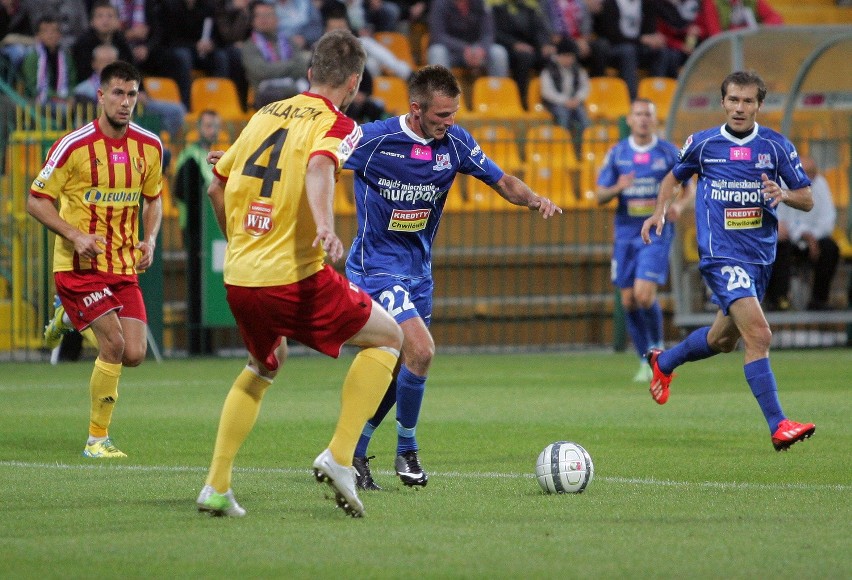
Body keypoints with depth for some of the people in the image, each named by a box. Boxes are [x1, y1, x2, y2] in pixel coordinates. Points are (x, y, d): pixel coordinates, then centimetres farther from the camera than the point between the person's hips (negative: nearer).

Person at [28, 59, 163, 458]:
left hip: (124, 266, 5)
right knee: (114, 344, -18)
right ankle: (97, 438, -2)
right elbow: (37, 201, -7)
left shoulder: (150, 147, 3)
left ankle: (69, 317, 26)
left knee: (134, 355, -5)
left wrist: (150, 239, 1)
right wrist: (75, 235, -20)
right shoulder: (74, 146, -12)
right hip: (79, 265, -5)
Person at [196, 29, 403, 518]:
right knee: (388, 337, 12)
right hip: (295, 277, -6)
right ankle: (340, 457, 0)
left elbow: (216, 187, 22)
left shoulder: (266, 114, 16)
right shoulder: (335, 125, -3)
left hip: (239, 279, 7)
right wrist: (326, 226, -42)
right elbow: (319, 168, -26)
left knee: (264, 367, 31)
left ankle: (217, 486, 23)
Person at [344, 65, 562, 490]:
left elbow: (502, 182, 5)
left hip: (418, 269, 7)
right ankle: (407, 452, -3)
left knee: (400, 371, 9)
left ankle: (352, 454, 23)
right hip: (375, 266, -7)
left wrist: (534, 199, -15)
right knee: (420, 350, -21)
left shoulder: (455, 143, -3)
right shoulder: (374, 140, -18)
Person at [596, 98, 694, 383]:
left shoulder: (668, 152, -1)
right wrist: (618, 188, -18)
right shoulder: (617, 153, 3)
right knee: (629, 300, 2)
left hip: (657, 232, -3)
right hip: (626, 233, 3)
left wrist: (680, 205, -14)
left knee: (644, 294, -17)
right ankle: (645, 362, 16)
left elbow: (689, 188, 8)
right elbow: (600, 196, 4)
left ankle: (657, 347, 10)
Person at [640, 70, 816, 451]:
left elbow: (807, 200, 4)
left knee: (723, 340, 20)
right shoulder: (702, 144, 0)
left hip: (761, 257, 4)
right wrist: (660, 211, 3)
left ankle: (664, 362, 49)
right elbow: (674, 176, 19)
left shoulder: (776, 146, 1)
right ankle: (779, 427, -21)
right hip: (722, 257, -4)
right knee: (758, 334, -21)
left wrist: (785, 194, -17)